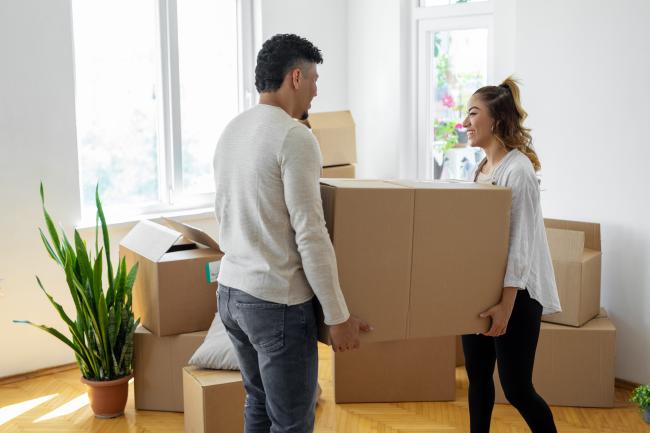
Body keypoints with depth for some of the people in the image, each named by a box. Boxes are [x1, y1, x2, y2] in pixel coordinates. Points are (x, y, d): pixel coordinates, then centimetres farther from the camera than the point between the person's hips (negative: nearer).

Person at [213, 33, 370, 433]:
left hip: (230, 291, 9)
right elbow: (311, 235, -21)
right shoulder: (294, 136, -17)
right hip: (277, 301, -9)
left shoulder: (231, 131, 11)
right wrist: (339, 315, -14)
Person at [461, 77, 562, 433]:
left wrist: (506, 304, -24)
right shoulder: (482, 167, 9)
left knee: (516, 387, -1)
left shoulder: (518, 170, -17)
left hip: (514, 293, -8)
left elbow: (521, 243, -21)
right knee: (477, 376, 15)